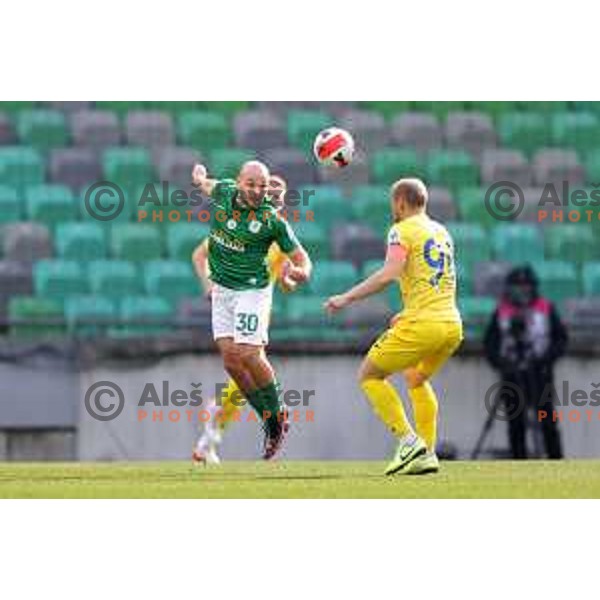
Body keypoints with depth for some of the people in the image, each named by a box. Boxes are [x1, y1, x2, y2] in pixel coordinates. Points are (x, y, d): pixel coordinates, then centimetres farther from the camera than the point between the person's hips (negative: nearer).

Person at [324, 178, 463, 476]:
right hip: (453, 324, 8)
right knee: (416, 380, 30)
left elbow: (390, 273, -17)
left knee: (369, 375, 5)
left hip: (423, 325, -8)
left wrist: (347, 298, -14)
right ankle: (427, 454, 18)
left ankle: (408, 440, -9)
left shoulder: (403, 230, -2)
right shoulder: (441, 232, 21)